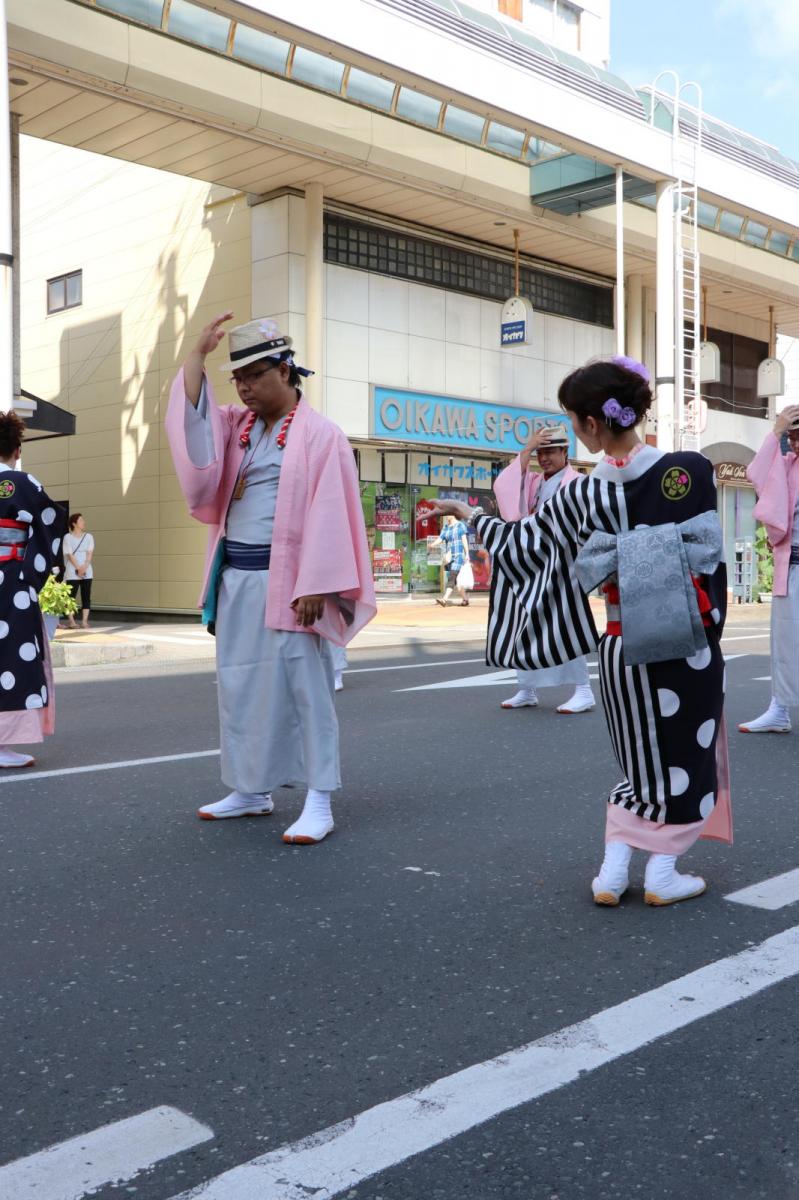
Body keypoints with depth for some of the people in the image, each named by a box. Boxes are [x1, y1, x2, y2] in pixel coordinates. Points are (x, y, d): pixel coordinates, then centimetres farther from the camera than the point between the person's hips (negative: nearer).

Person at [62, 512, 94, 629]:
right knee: (71, 596, -3)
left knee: (86, 596, 0)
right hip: (72, 572, -3)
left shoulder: (88, 537, 10)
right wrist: (78, 568, -16)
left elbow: (90, 553, 1)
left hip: (87, 571, 3)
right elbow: (70, 554, -7)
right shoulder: (68, 537, 0)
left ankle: (84, 620, 1)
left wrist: (84, 567, -13)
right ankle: (71, 621, 1)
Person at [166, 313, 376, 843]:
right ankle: (252, 791, 25)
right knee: (241, 685, 12)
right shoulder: (237, 426, 15)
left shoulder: (319, 434, -7)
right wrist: (199, 351, -3)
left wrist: (314, 586, -19)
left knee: (303, 685, -5)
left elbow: (329, 516, -13)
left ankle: (319, 802, 1)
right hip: (235, 577, 8)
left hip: (286, 580, -7)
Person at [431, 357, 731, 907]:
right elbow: (710, 553, -6)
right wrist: (710, 624, 7)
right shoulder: (693, 470, -9)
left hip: (623, 647, 2)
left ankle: (612, 871, 16)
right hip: (689, 642, -2)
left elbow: (525, 541, 7)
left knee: (643, 758, 18)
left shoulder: (582, 494, -6)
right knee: (683, 755, 13)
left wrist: (469, 515, 23)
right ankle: (662, 872, 16)